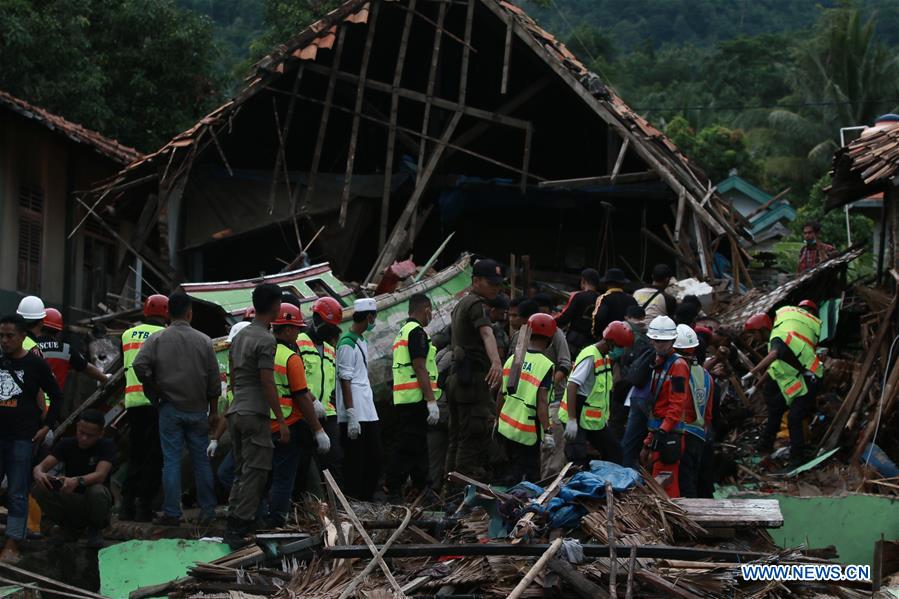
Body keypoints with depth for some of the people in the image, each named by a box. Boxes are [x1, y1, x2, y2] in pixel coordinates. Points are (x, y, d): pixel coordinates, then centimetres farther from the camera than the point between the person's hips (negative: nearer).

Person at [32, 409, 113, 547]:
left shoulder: (106, 446, -12)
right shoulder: (67, 444, -3)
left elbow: (100, 475, -29)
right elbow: (41, 466, -13)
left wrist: (77, 481, -49)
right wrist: (38, 473, -39)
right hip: (70, 499, 3)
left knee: (97, 491, -37)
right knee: (39, 489, -23)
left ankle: (95, 530, -5)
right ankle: (70, 527, 0)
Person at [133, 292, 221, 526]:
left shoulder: (157, 339, -4)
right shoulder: (203, 341, 1)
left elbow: (139, 366, -15)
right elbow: (214, 380, 3)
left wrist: (154, 392, 0)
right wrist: (213, 411, 10)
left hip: (170, 408, -1)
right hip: (198, 409, 1)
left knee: (171, 460, 2)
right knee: (201, 460, 10)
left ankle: (172, 513, 1)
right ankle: (207, 511, 13)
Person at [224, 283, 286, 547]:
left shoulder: (240, 336, 14)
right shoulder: (266, 340, -13)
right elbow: (267, 383, -16)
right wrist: (281, 421, -14)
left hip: (236, 413, 9)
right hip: (255, 415, -9)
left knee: (241, 471, 15)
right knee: (255, 472, -6)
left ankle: (234, 523, 15)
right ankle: (240, 527, -10)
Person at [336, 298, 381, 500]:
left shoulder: (363, 342, 17)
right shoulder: (347, 344, -12)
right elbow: (345, 381, -15)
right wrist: (351, 416, -19)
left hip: (369, 413, 9)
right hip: (355, 416, -9)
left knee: (374, 460, 10)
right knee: (355, 462, -4)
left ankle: (367, 498, 17)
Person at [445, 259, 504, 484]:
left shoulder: (461, 305, 22)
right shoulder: (477, 304, -10)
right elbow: (486, 333, -29)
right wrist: (496, 362, -46)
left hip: (456, 378, 10)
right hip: (474, 378, -10)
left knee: (457, 438, 12)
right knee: (474, 440, -12)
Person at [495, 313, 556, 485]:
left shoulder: (513, 359, 4)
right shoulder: (545, 365, -15)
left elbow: (501, 394, 9)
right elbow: (541, 401, -20)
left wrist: (497, 420, 20)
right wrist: (547, 432, -17)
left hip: (504, 427, 6)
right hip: (527, 434, -6)